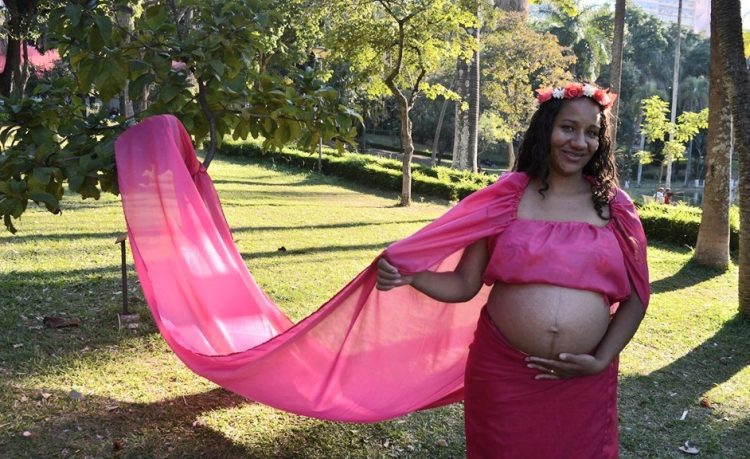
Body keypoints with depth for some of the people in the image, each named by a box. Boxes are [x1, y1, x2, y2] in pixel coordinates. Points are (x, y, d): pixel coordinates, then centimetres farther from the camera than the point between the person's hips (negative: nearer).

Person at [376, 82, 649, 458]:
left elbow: (635, 297, 5)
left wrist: (601, 361, -6)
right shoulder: (506, 197, -2)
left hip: (583, 383, 1)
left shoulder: (615, 208, 1)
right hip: (501, 373, -1)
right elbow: (464, 284, -2)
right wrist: (408, 276, -18)